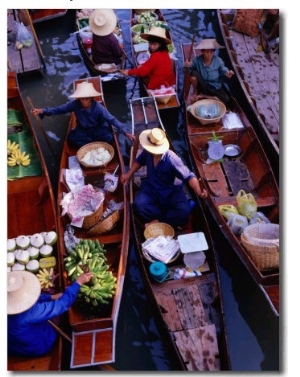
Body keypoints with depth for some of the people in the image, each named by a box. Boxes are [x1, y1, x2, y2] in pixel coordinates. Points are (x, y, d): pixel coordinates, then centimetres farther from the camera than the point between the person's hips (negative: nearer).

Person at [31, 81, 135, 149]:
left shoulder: (98, 107, -24)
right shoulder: (75, 104, -18)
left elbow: (111, 119, -26)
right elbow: (59, 109, -13)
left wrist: (125, 132, -36)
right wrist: (43, 111, -28)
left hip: (97, 130, -2)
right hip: (82, 130, 3)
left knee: (108, 138, -32)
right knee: (71, 139, -27)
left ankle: (88, 145, -10)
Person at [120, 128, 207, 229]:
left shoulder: (172, 160, -28)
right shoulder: (147, 152, -12)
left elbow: (188, 176, -27)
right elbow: (139, 161, 13)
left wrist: (198, 191, -45)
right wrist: (128, 174, 5)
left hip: (171, 191, -4)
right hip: (151, 189, 4)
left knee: (184, 211, -31)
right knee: (138, 205, -27)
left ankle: (157, 222, -14)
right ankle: (171, 219, -15)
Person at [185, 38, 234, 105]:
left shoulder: (218, 60, -11)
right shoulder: (197, 60, -14)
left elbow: (224, 71, -2)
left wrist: (228, 74, -25)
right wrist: (187, 66, -30)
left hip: (216, 87, 2)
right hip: (202, 86, -2)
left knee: (226, 99, -25)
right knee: (193, 73, -29)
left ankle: (202, 96, -7)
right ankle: (195, 92, -2)